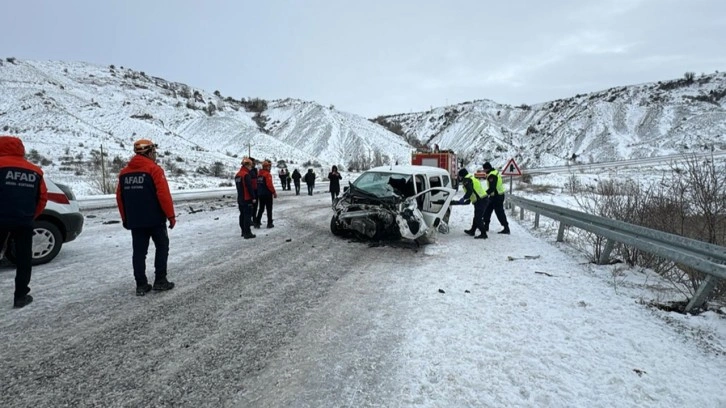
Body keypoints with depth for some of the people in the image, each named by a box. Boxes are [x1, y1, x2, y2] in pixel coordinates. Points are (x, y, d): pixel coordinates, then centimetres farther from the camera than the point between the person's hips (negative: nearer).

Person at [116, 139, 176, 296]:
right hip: (155, 219, -5)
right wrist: (171, 215, -10)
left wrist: (125, 218, 20)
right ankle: (160, 281, 7)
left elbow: (120, 197, 12)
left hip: (135, 221, 5)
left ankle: (141, 285, 11)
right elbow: (164, 195, -17)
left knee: (139, 252, 8)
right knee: (162, 247, 9)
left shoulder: (124, 172, 9)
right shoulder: (154, 169, -11)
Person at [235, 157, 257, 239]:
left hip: (240, 199, 9)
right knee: (247, 215, -6)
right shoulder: (246, 175, -17)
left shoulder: (237, 175, 12)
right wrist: (253, 197, -13)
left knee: (242, 215, 15)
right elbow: (250, 187, -19)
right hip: (247, 199, -9)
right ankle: (247, 233, -5)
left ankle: (244, 231, 24)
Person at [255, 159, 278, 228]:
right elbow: (270, 185, -20)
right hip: (267, 194, -7)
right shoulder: (267, 174, -15)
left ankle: (257, 222, 14)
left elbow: (258, 184, 12)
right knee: (269, 209, 2)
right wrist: (274, 192, -11)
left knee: (261, 208, 17)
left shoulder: (259, 174, 8)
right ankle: (269, 223, 5)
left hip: (260, 194, 7)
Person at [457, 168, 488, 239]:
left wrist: (464, 198, -14)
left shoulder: (466, 180, -7)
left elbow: (470, 191, -22)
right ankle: (472, 231, 34)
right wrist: (467, 200, 27)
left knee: (478, 218, -7)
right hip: (483, 199, 11)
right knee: (477, 217, 21)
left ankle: (483, 234, -5)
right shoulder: (472, 179, 25)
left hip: (480, 201, -11)